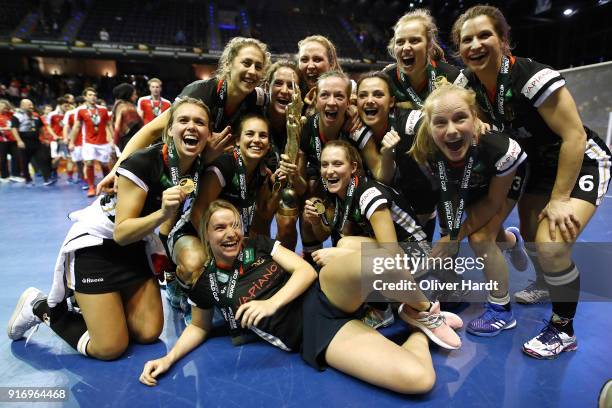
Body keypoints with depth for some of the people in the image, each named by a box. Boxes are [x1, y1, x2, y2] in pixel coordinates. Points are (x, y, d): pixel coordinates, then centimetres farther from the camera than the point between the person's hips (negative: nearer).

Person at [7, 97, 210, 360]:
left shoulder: (200, 169, -9)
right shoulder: (142, 163, -28)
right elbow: (121, 232, -27)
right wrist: (163, 213, -41)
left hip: (136, 247, 6)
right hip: (95, 246, -6)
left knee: (149, 333, 3)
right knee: (110, 348, -7)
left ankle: (88, 302, 26)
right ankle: (42, 307, 17)